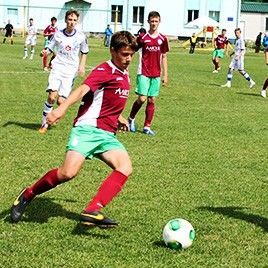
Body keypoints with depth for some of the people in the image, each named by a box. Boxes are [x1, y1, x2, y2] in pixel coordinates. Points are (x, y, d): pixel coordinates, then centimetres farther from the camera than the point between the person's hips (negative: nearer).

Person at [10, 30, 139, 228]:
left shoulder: (125, 75, 19)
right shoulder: (105, 71, -7)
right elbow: (82, 90, -25)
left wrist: (120, 118, 25)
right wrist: (62, 108, -41)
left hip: (107, 135, 7)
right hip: (87, 129, -7)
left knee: (126, 167, -19)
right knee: (68, 172, -23)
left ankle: (92, 211, -29)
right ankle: (27, 196, 3)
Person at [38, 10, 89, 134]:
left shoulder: (81, 37, 1)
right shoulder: (58, 34, 1)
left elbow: (84, 52, 16)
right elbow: (49, 48, 8)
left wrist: (82, 66, 3)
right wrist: (44, 52, -15)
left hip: (70, 71, 0)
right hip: (57, 68, 0)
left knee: (60, 101, -9)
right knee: (52, 97, -17)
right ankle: (44, 123, -2)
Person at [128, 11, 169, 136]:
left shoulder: (163, 39, 5)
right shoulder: (142, 38, -3)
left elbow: (164, 57, 12)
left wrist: (165, 75, 8)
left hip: (156, 75, 3)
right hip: (143, 73, -3)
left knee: (151, 100, 4)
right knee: (142, 99, -10)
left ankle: (147, 127, 12)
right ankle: (131, 119, 15)